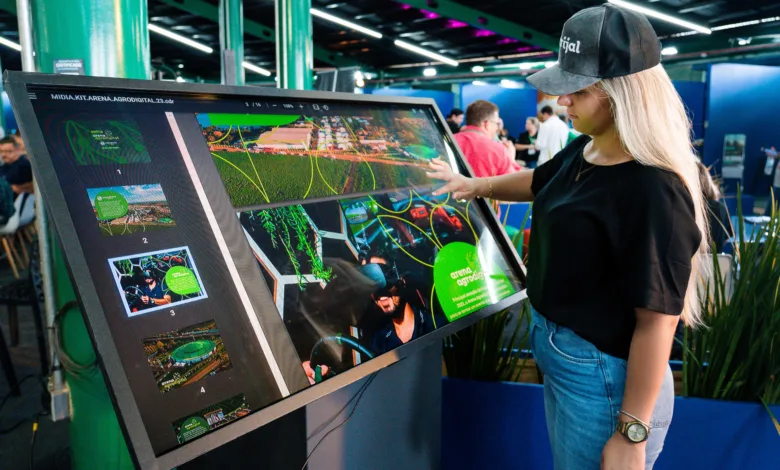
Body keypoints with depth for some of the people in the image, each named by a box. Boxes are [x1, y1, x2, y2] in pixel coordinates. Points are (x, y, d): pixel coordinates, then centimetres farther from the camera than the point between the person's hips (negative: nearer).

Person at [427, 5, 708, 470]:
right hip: (557, 353, 9)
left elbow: (657, 323, -25)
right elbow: (540, 183, 24)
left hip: (604, 378, -9)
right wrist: (476, 185, 16)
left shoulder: (654, 191, -27)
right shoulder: (582, 153, 0)